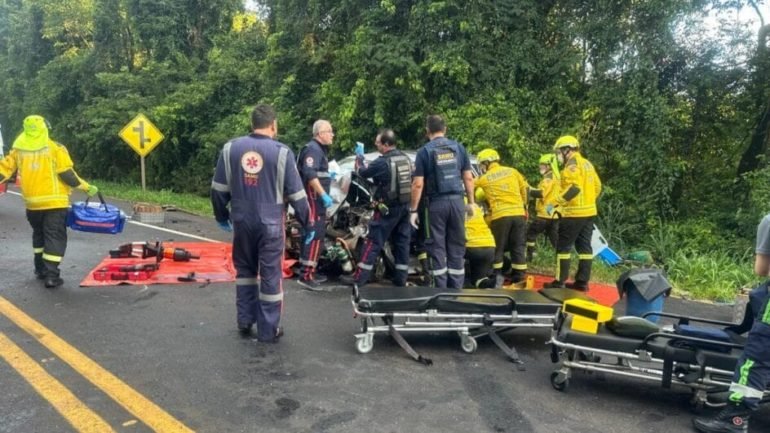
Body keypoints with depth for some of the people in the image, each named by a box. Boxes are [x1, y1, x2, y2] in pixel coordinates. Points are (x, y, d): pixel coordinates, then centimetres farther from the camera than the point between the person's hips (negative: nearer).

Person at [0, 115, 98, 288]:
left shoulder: (17, 150, 4)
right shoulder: (55, 149, -9)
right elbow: (67, 175, -12)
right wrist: (87, 187, -3)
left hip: (32, 203, 5)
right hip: (54, 202, -4)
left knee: (39, 235, 22)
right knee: (55, 237, -1)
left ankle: (41, 269, 30)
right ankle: (51, 275, -6)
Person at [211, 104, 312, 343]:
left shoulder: (231, 148, 0)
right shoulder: (281, 152, -10)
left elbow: (218, 189, 5)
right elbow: (296, 194, -7)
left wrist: (222, 217, 20)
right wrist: (307, 224, 5)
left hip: (242, 222, 3)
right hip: (270, 224, -3)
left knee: (245, 270, 21)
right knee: (270, 276, 6)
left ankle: (244, 321, 26)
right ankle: (268, 330, 12)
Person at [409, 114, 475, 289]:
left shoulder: (424, 151, -3)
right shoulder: (458, 147, 7)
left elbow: (418, 184, -7)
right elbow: (468, 178, 7)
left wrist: (413, 210, -2)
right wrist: (471, 202, 15)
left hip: (436, 203, -3)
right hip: (456, 201, 3)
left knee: (437, 247, 3)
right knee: (457, 246, 10)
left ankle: (440, 288, 4)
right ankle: (456, 287, 13)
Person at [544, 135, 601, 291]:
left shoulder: (572, 164, -13)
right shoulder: (587, 163, 16)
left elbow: (573, 188, -25)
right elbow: (597, 186, 18)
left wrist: (556, 204, -23)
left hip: (574, 213, -9)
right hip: (589, 211, 9)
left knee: (563, 246, -3)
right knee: (584, 246, 10)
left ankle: (560, 281, -1)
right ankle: (582, 281, 14)